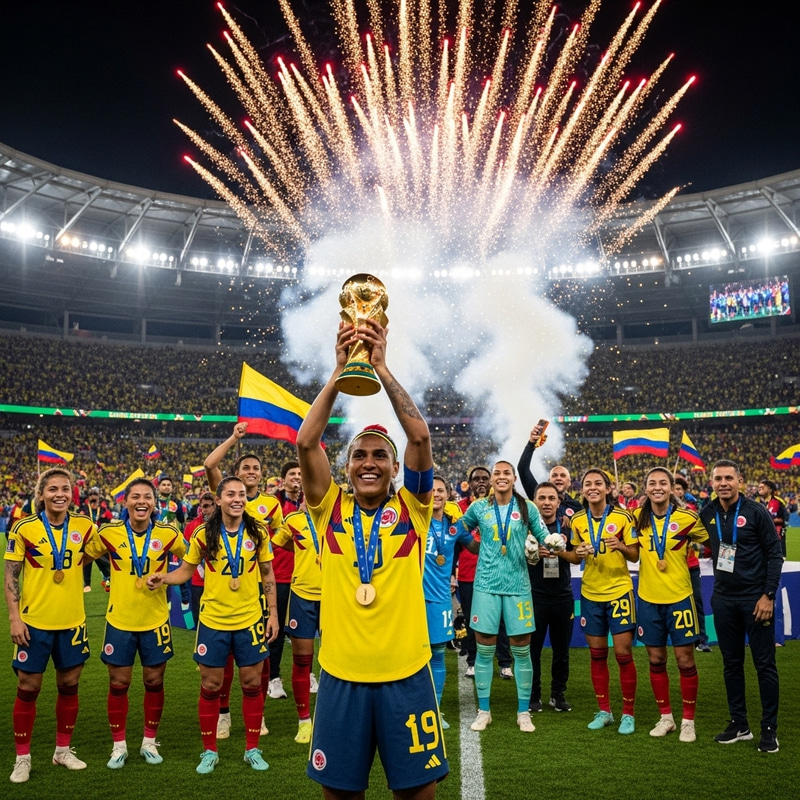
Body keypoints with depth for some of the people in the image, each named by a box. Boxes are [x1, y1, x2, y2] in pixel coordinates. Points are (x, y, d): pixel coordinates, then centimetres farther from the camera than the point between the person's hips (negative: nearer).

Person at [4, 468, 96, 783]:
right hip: (34, 622, -3)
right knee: (27, 689, 5)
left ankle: (63, 750, 29)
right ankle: (22, 758, 20)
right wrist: (15, 618, -11)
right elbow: (10, 577, -7)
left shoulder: (85, 526, -2)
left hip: (72, 622, 3)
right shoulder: (24, 528, -9)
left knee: (69, 686, 12)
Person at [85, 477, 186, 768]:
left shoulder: (168, 534, -9)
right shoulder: (109, 533, -9)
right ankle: (119, 745, 25)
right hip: (119, 620, 0)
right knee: (118, 683, 9)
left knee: (154, 682, 10)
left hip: (156, 621, 0)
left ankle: (149, 742, 28)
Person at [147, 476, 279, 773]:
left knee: (252, 685, 9)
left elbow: (267, 575, 4)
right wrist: (162, 577, -17)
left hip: (250, 621, 1)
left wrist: (273, 612, 1)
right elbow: (186, 570, 3)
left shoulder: (258, 533, -4)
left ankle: (252, 749, 25)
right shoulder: (204, 535, -7)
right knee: (210, 687, 9)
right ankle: (209, 751, 26)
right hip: (213, 622, 0)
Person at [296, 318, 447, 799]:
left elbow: (420, 437, -12)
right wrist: (341, 369, -10)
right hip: (342, 673, 1)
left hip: (405, 672, -1)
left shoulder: (411, 508, 1)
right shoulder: (331, 509, 3)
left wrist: (381, 366, -11)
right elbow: (306, 442, -9)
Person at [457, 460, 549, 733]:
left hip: (518, 585, 0)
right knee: (484, 649, 4)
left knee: (521, 649, 4)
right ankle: (483, 711, 17)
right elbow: (459, 531, 17)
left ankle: (524, 712, 18)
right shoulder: (478, 507, 3)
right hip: (486, 584, 0)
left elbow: (545, 538, 5)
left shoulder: (527, 508, 1)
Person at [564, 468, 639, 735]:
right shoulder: (578, 520, 1)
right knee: (597, 655, 10)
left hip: (619, 592, -3)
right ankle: (604, 711, 23)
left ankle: (628, 714, 14)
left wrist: (622, 547, -24)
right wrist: (579, 553, -11)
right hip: (590, 594, 3)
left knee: (623, 654, -1)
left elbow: (635, 555, -4)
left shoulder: (622, 517, -9)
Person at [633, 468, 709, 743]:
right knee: (656, 660, 11)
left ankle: (688, 721, 19)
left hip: (679, 597, -3)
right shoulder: (638, 517, 0)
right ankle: (665, 718, 25)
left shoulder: (687, 518, -10)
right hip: (648, 599, 3)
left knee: (685, 661, 3)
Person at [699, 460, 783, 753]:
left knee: (764, 663, 3)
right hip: (723, 600, 4)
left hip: (755, 599, -4)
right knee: (731, 663, 11)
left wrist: (768, 595, -12)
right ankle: (739, 725, 23)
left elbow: (775, 554, -7)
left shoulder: (756, 512, -9)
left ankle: (770, 729, 14)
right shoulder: (707, 514, 2)